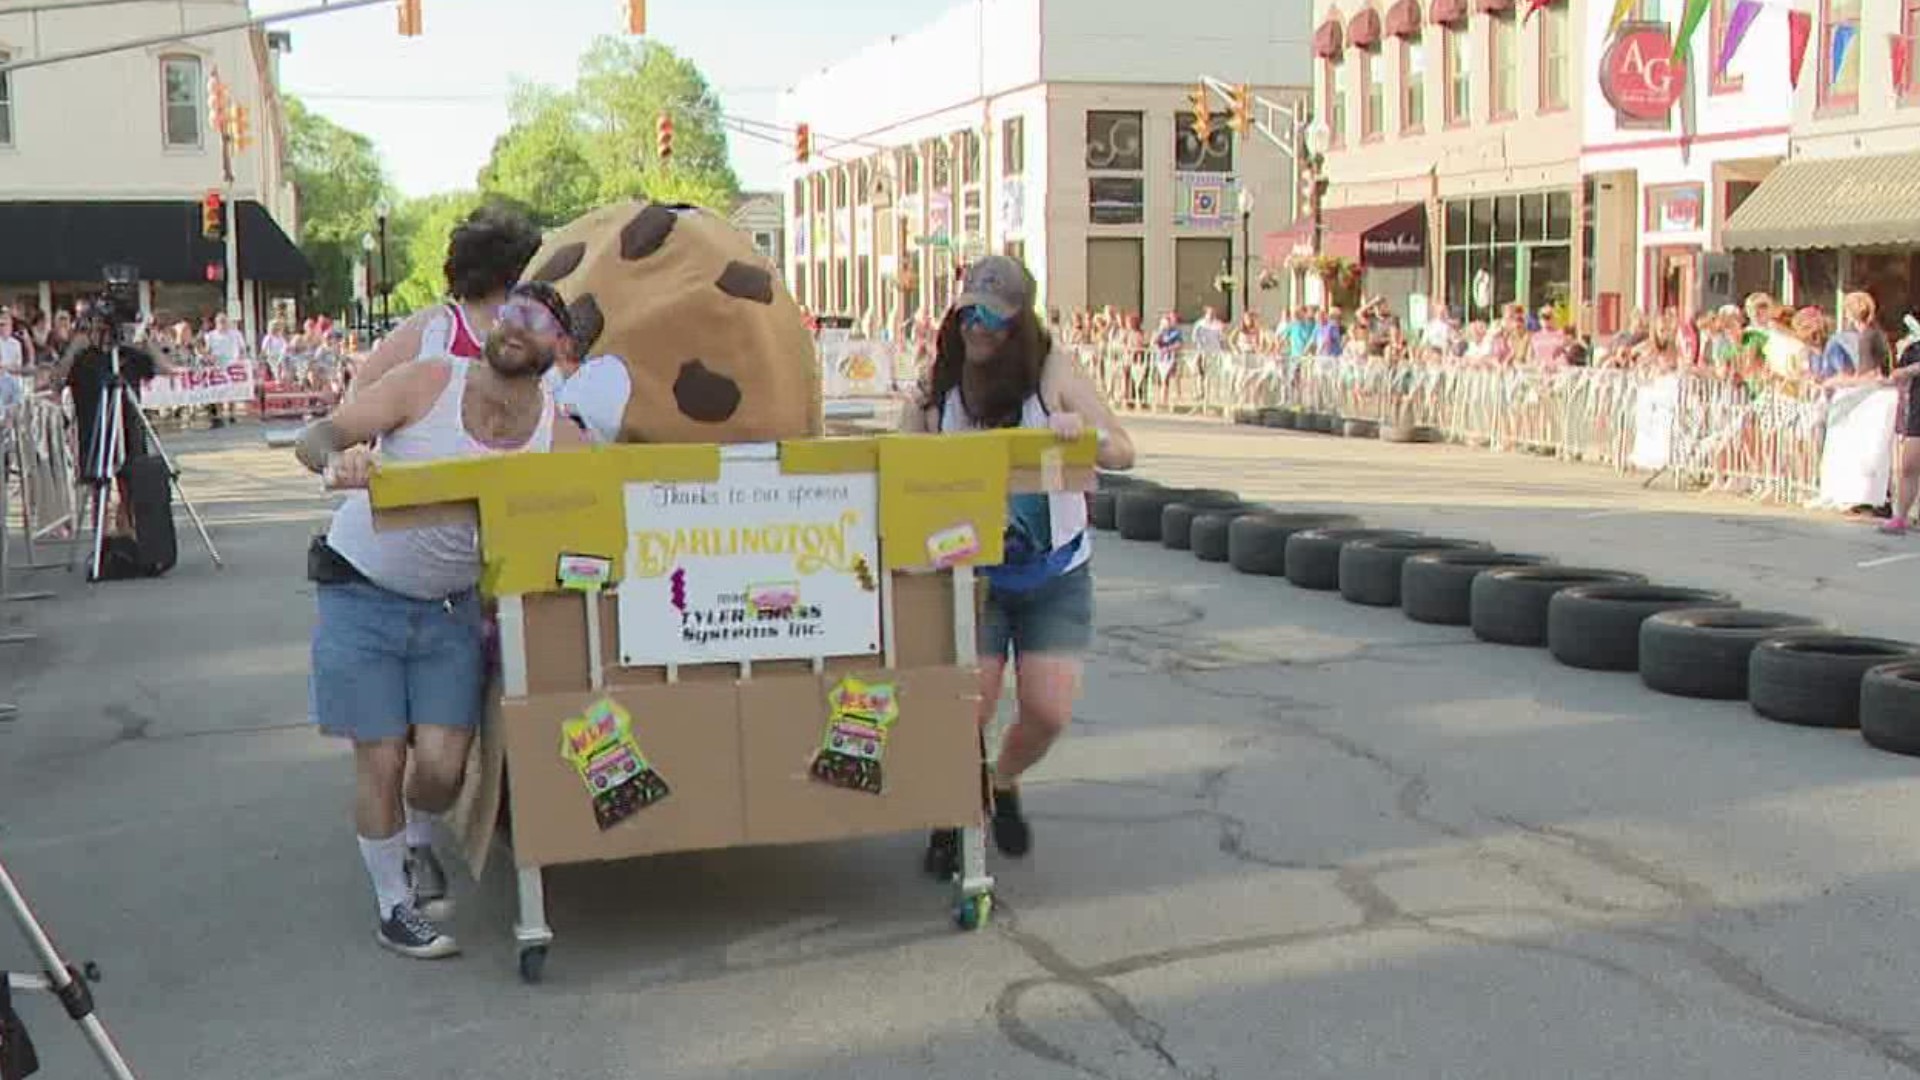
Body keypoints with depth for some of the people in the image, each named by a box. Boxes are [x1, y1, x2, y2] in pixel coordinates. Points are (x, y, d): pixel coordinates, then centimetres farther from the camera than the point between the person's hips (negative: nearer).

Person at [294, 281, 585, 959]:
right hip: (361, 596, -2)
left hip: (450, 606, 2)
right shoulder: (430, 385, -15)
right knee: (381, 758, 0)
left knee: (443, 764, -3)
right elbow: (315, 437, -21)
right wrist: (337, 458, -43)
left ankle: (418, 845, 33)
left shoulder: (559, 438, -8)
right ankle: (392, 905, 20)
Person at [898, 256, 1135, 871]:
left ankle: (1004, 784, 25)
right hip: (973, 572, 0)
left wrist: (1085, 430, -31)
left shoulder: (1052, 372, -8)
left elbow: (1123, 453, -9)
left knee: (1048, 712, -9)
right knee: (970, 707, -12)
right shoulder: (939, 386, -3)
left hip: (1055, 574, 0)